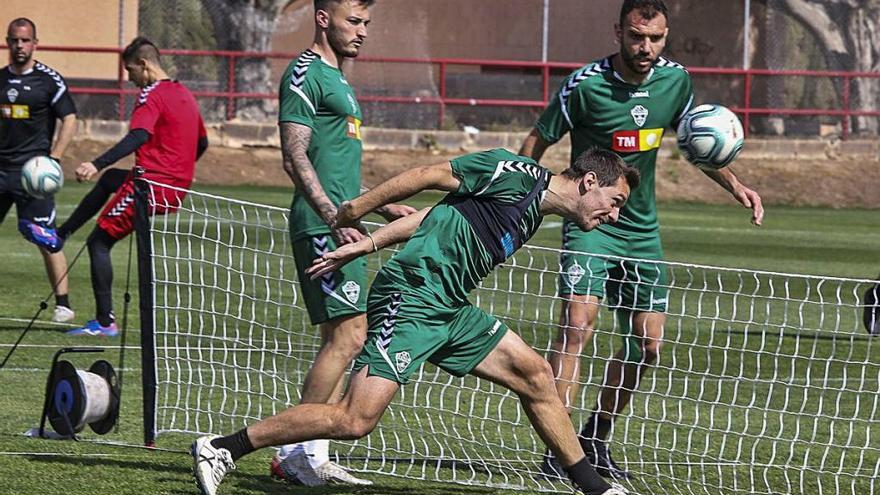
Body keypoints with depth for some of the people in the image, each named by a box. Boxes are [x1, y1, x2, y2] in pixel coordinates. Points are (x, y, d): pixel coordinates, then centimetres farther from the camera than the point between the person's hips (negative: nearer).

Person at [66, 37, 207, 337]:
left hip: (151, 185, -9)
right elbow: (202, 143, 26)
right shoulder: (184, 94, 16)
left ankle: (104, 321, -6)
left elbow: (138, 137, -28)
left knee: (99, 241, -2)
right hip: (178, 187, 9)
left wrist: (97, 165, -39)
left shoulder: (152, 95, -11)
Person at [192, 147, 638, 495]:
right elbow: (430, 175, -6)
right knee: (356, 419, -16)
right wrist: (360, 207, -4)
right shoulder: (517, 174, -7)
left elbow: (433, 216, 19)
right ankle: (221, 449, -8)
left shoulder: (531, 217, 20)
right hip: (410, 296, -10)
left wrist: (365, 246, 15)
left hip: (448, 309, 10)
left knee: (533, 373, 9)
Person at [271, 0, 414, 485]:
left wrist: (382, 207, 29)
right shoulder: (306, 73, -9)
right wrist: (335, 218, -23)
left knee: (341, 339, 8)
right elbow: (295, 157, -17)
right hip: (321, 226, -10)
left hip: (340, 226, 10)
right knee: (348, 334, -13)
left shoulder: (335, 78, 21)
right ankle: (291, 453, -10)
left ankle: (312, 457, 9)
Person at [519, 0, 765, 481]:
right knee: (577, 324, -22)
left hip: (641, 229, 6)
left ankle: (595, 438, 25)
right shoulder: (585, 84, -16)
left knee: (647, 345, 7)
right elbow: (536, 144, -6)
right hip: (588, 222, -6)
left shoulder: (675, 80, -1)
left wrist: (735, 185, 5)